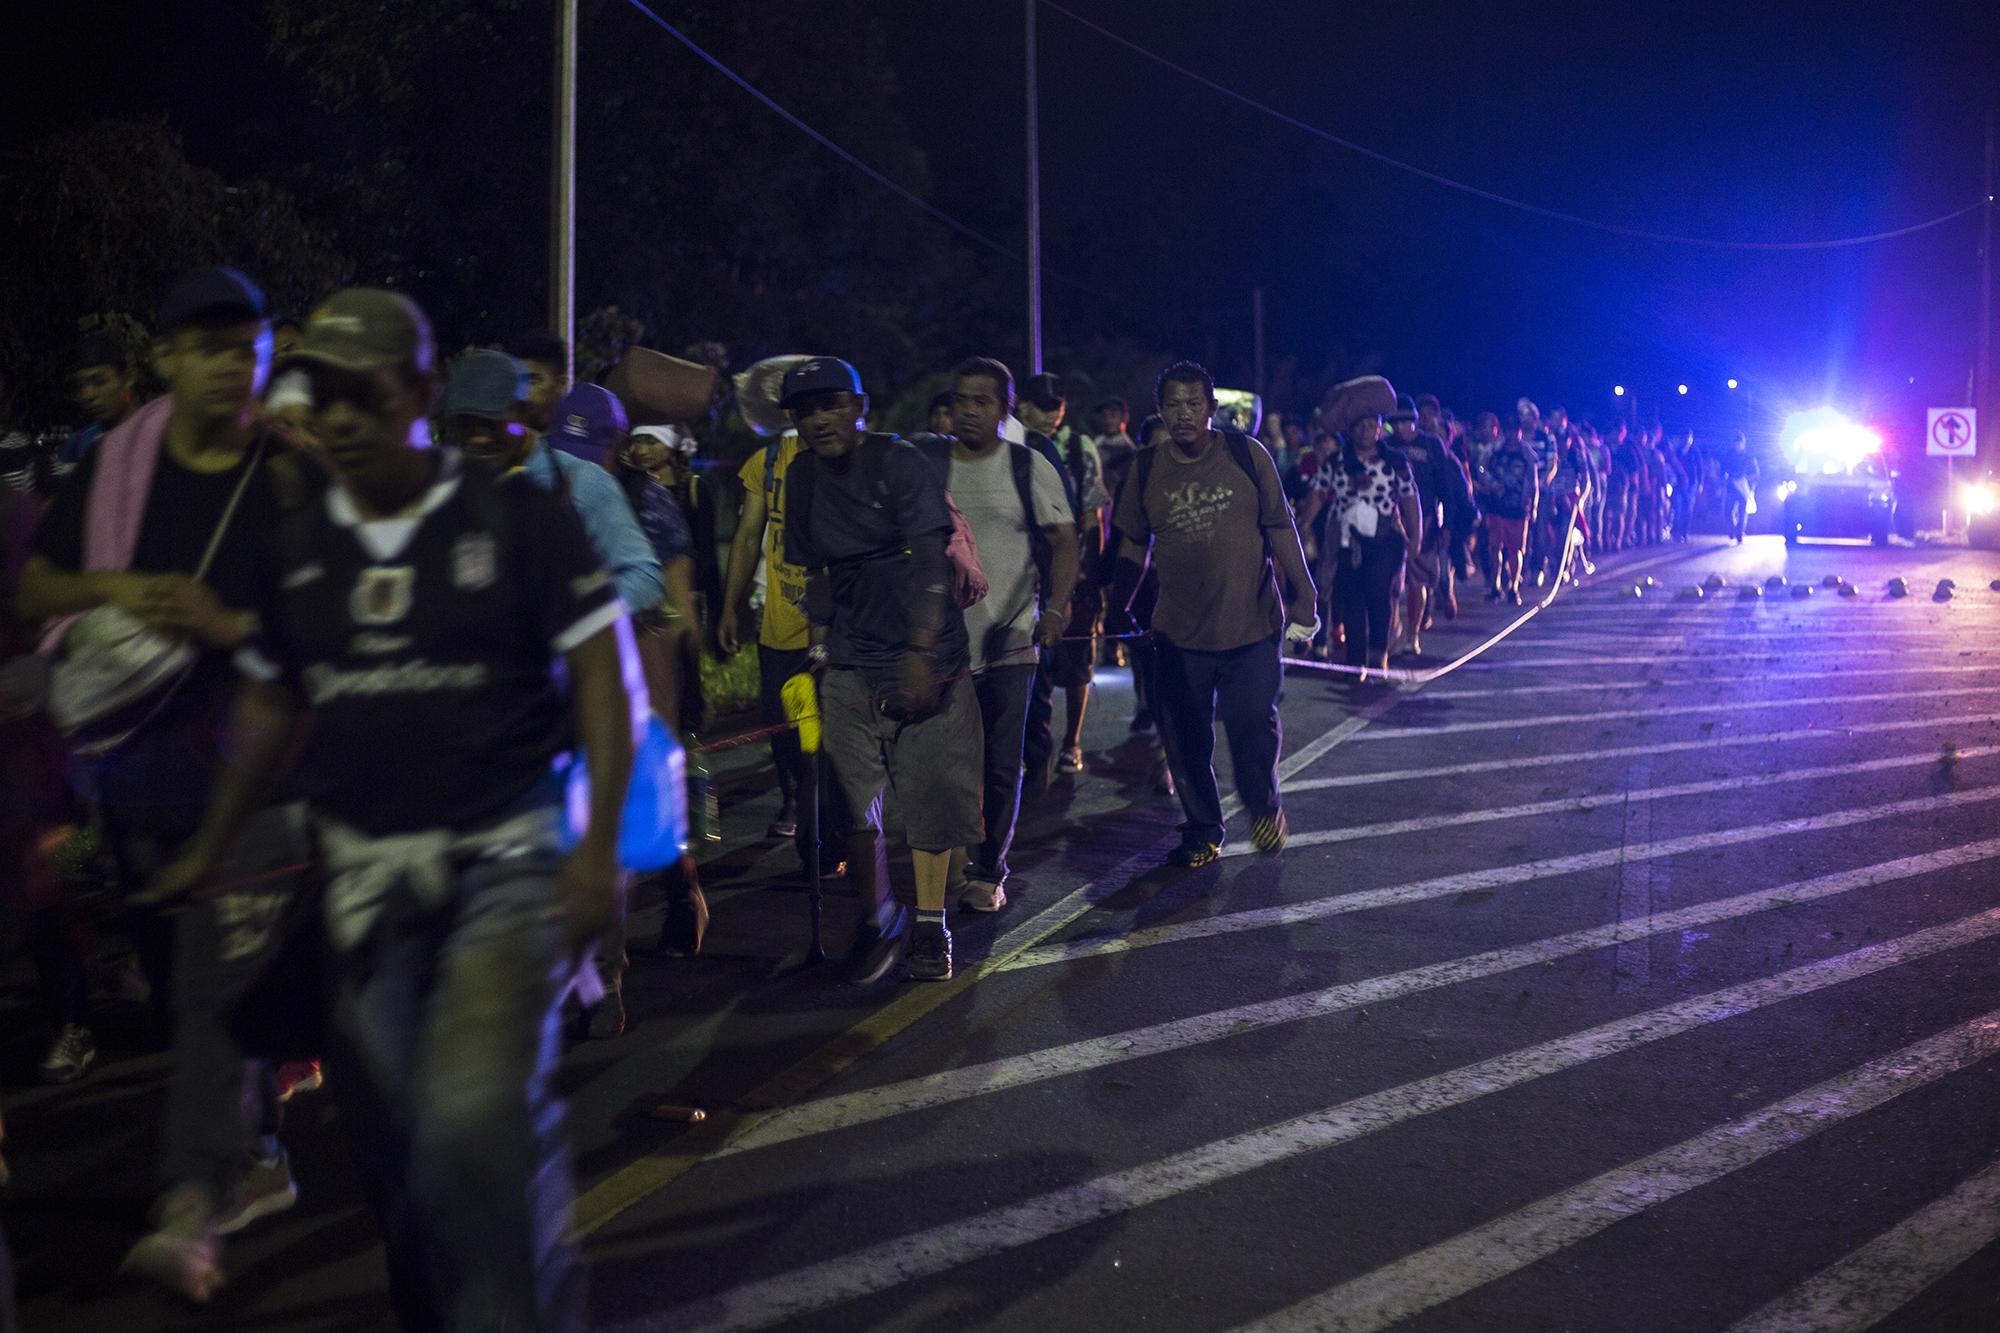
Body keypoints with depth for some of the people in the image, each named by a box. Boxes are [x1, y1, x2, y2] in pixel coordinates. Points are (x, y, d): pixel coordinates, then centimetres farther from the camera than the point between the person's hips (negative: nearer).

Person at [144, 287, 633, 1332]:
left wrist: (598, 846, -11)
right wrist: (208, 849, 20)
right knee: (386, 1131, 9)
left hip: (502, 862, -4)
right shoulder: (300, 546, 9)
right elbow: (268, 705, 19)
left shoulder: (519, 516, -5)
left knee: (482, 1116, -16)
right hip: (361, 871, 5)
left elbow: (602, 675, -5)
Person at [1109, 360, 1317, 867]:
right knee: (1185, 743, 6)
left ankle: (1264, 807, 26)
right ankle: (1202, 832, 26)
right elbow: (1134, 545, 9)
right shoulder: (1146, 469, 1)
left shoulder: (1248, 455, -3)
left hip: (1252, 625, -2)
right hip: (1178, 633, 2)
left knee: (1254, 729, -4)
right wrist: (1117, 610, 7)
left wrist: (1302, 598, -2)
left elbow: (1280, 529, 0)